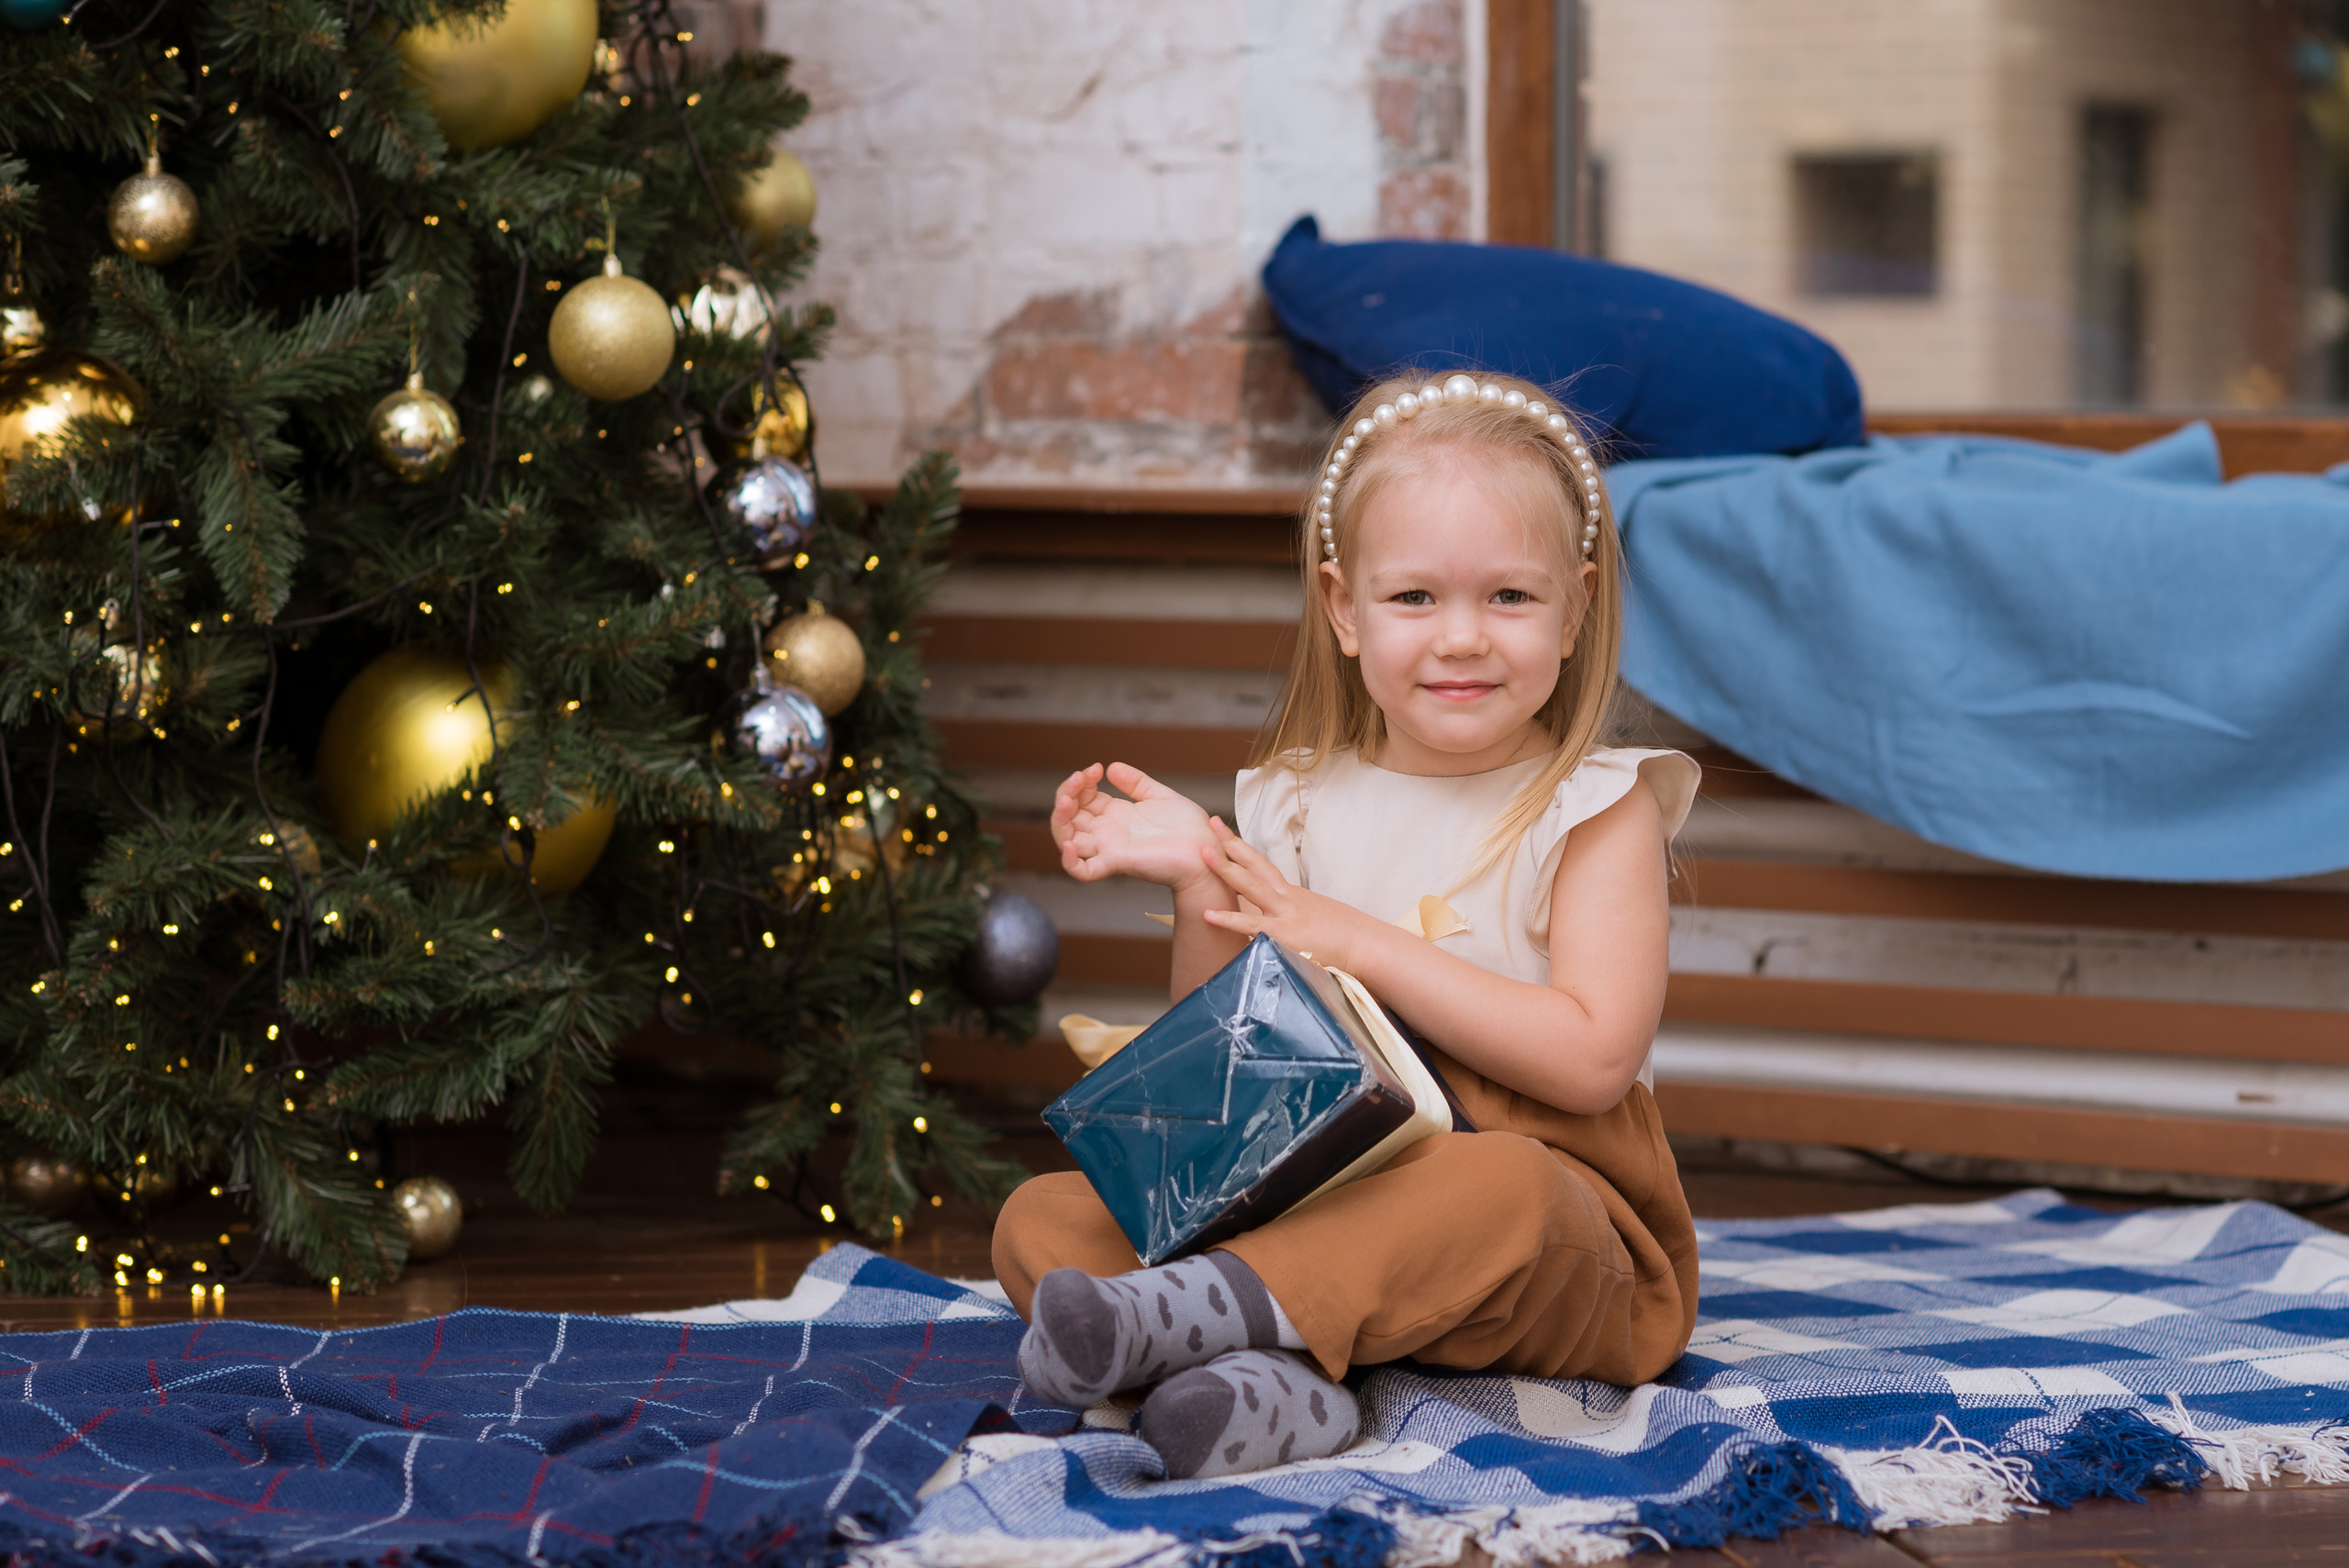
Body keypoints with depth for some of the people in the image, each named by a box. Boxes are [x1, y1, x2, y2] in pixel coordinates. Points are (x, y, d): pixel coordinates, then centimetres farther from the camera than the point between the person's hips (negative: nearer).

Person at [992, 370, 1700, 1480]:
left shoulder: (1595, 811, -1)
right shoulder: (1299, 807, 10)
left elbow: (1593, 1058, -15)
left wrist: (1361, 945, -15)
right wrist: (1203, 893, -7)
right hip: (1311, 1188, 5)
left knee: (1503, 1188, -40)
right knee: (1039, 1221, -13)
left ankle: (1207, 1304, -40)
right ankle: (1267, 1375, -38)